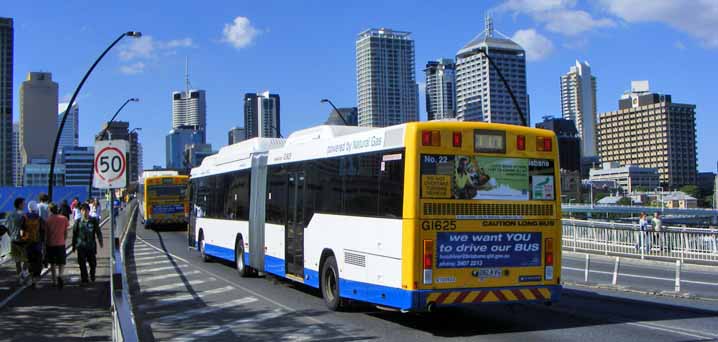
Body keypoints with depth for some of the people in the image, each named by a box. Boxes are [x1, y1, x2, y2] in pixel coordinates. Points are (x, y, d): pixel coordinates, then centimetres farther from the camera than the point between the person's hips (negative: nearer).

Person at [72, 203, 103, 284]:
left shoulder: (94, 221, 2)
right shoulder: (78, 222, 2)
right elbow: (74, 234, 8)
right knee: (82, 264, 0)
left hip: (91, 246, 0)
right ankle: (84, 279, 10)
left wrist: (100, 243, -1)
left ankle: (92, 277, 31)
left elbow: (98, 232, 6)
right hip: (81, 246, 0)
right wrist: (74, 245, 8)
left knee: (93, 263, 7)